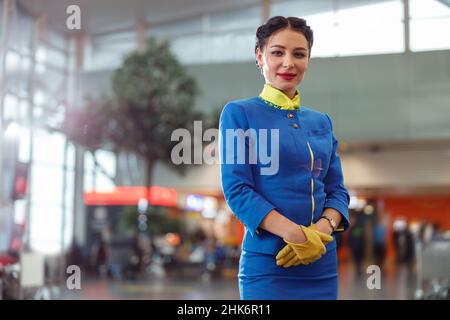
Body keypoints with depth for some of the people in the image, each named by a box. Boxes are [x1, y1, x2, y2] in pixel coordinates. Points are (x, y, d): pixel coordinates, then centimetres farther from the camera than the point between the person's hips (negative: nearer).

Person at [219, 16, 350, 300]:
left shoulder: (322, 122, 12)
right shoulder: (238, 114, -2)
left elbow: (337, 190, 10)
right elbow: (236, 190, -11)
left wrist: (322, 229, -11)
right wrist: (296, 234, -20)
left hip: (323, 263, 5)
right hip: (267, 262, -4)